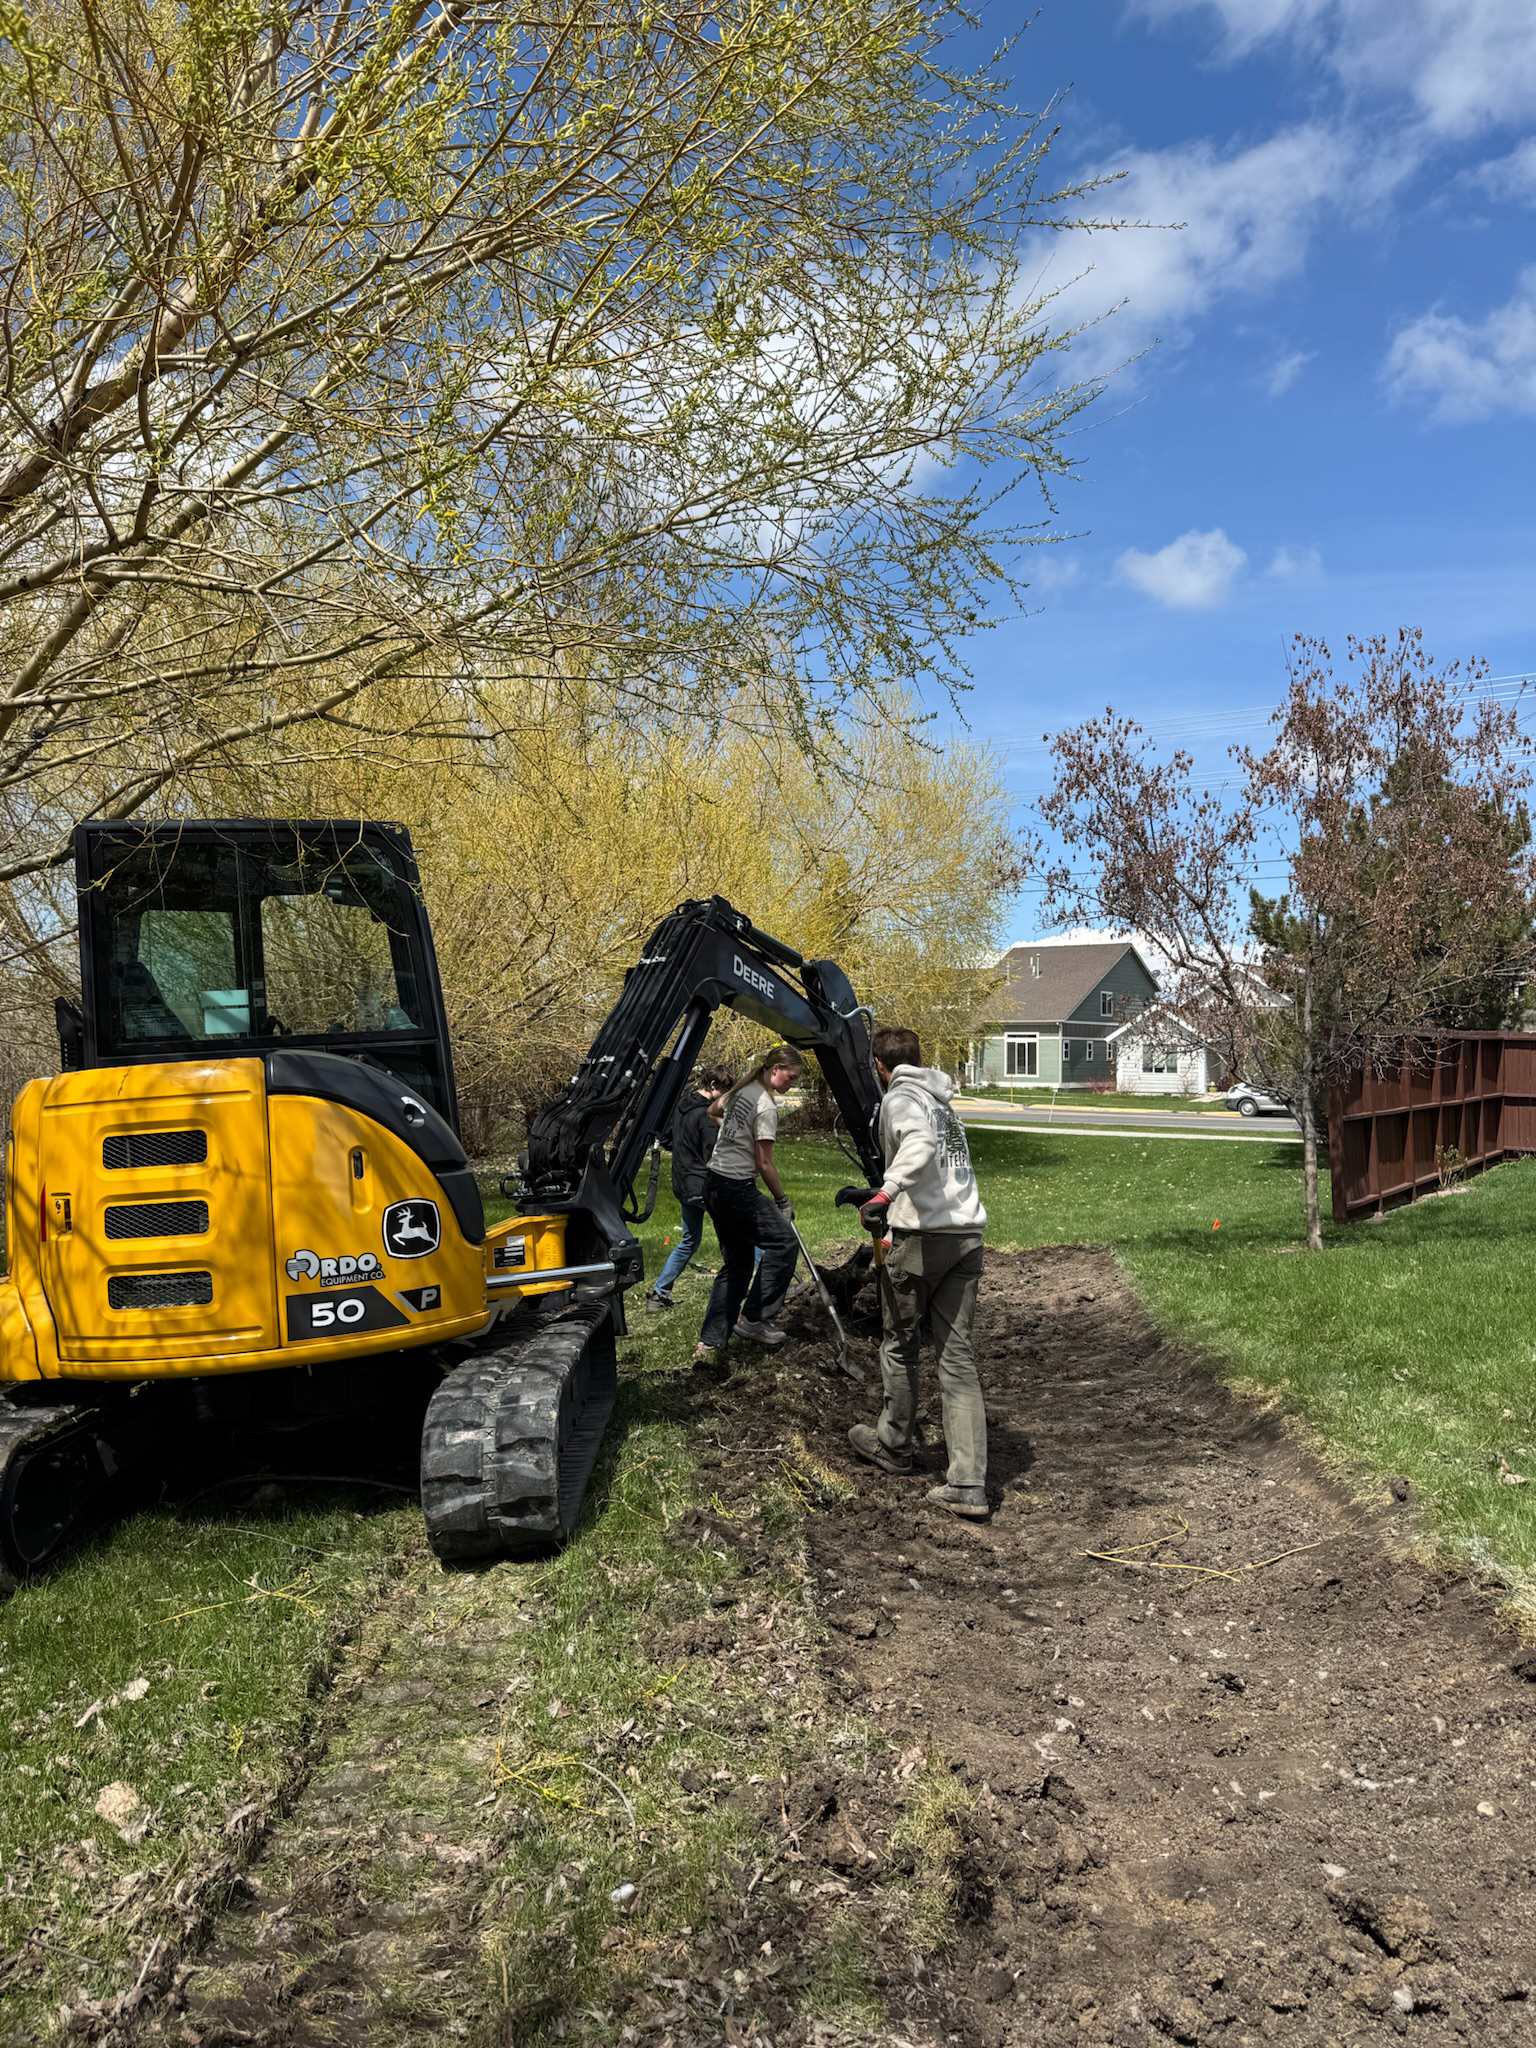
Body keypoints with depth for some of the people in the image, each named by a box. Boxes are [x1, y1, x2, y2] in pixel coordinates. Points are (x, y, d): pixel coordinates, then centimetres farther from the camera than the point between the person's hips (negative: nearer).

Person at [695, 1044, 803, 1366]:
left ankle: (710, 1344, 11)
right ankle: (755, 1318, 3)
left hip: (714, 1183, 9)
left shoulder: (741, 1091, 11)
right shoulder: (766, 1106, -16)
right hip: (737, 1189, -9)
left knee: (735, 1263, 13)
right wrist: (783, 1201, -3)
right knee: (784, 1243, 0)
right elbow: (764, 1164, -14)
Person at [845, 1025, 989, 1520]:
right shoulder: (943, 1103, 21)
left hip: (922, 1236, -7)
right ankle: (968, 1485, 2)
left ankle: (892, 1444, 34)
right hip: (968, 1235, 7)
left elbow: (919, 1143, -25)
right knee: (957, 1356, 6)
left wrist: (885, 1191, -34)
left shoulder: (900, 1096, -4)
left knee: (901, 1345, 14)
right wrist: (888, 1197, 38)